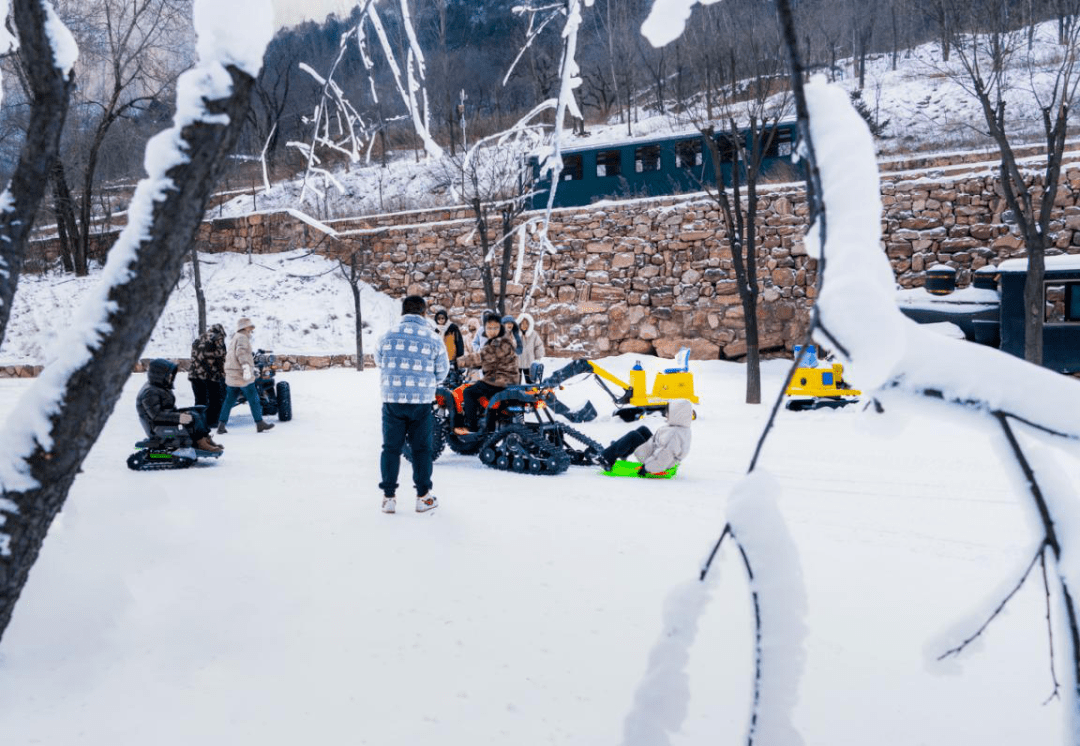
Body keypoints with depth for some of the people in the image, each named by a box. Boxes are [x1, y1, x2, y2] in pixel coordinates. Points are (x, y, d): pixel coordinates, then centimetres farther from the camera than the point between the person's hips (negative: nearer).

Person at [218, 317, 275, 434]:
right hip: (243, 376, -9)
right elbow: (241, 352, -24)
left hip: (231, 376, 9)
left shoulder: (233, 339, 23)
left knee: (229, 401, 10)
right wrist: (246, 366, -34)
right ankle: (260, 424, 6)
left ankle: (221, 425, 6)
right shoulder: (242, 338, -8)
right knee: (254, 400, 0)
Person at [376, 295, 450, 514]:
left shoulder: (387, 336, 1)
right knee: (421, 448, 9)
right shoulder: (434, 338, -4)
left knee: (391, 448, 9)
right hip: (422, 401, -1)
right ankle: (423, 497, 14)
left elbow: (379, 361, 16)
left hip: (392, 400, 1)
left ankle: (389, 496, 12)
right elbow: (442, 372, 4)